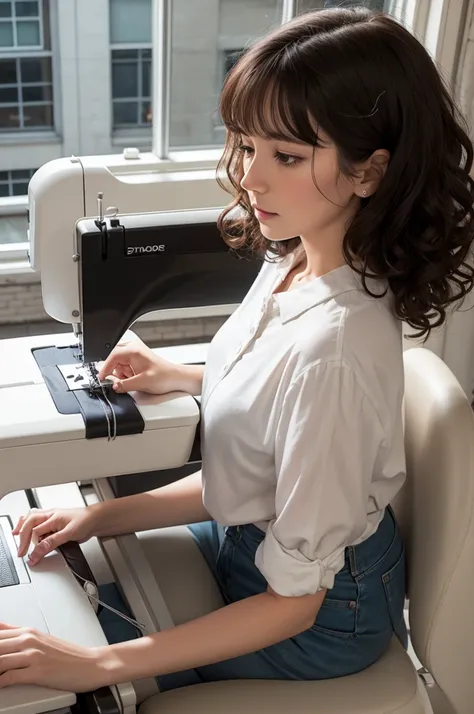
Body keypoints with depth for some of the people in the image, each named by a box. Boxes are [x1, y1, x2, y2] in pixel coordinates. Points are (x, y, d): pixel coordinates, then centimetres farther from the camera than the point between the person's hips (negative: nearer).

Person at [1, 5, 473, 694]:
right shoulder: (293, 263, -9)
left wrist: (101, 665, -28)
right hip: (251, 536, 8)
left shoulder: (333, 347, -36)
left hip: (324, 613, -7)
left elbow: (294, 602, -28)